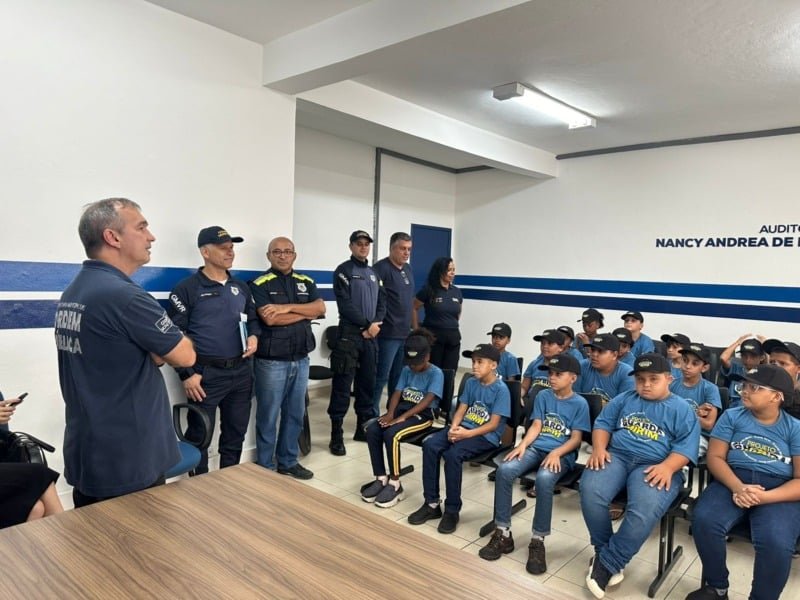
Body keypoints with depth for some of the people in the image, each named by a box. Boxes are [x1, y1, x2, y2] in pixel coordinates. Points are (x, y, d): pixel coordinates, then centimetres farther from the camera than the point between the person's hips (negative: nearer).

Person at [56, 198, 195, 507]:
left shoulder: (71, 294, 7)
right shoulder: (123, 295, -23)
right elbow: (185, 355, -15)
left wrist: (154, 351, -3)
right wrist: (160, 348, 5)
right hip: (127, 461, -9)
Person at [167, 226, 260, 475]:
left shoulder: (241, 287, 12)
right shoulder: (187, 288, -7)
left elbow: (253, 318, 23)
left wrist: (254, 336, 0)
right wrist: (187, 374, -13)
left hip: (241, 372, 6)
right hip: (206, 374, -6)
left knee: (236, 434, 16)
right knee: (199, 436, 5)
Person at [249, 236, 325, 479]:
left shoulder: (306, 282, 10)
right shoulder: (259, 284, -6)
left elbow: (321, 308, -5)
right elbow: (270, 318, -20)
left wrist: (288, 307, -17)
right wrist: (306, 312, -9)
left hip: (301, 359, 5)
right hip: (272, 361, -5)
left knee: (295, 414, 14)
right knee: (268, 417, 6)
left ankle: (288, 462, 29)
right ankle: (265, 467, 20)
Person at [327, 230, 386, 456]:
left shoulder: (374, 274, 17)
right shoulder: (343, 271, -3)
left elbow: (382, 303, 13)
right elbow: (345, 304, -13)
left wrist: (376, 324, -5)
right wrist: (367, 324, -12)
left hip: (370, 336, 7)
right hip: (349, 335, -6)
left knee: (368, 383, 12)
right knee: (342, 385, -4)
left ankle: (364, 427, 24)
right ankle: (336, 435, 2)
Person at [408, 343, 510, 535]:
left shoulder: (501, 389, -10)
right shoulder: (471, 383, 10)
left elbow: (493, 424, -14)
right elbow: (461, 409, 9)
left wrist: (467, 434, -22)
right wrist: (454, 428, -11)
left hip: (486, 436, -6)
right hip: (463, 428, 7)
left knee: (452, 454, -32)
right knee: (430, 445, -18)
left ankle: (452, 511, -14)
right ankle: (432, 504, -9)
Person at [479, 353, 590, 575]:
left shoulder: (580, 403, 2)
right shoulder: (543, 396, 13)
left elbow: (576, 438, -3)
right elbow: (536, 426, 7)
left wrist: (556, 453, -20)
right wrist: (522, 445, -12)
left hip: (562, 453, -4)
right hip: (536, 447, 4)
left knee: (544, 479, -38)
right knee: (504, 470, -25)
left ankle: (538, 541, -21)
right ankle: (503, 533, -13)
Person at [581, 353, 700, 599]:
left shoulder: (682, 409, 9)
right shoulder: (624, 399, 20)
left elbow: (686, 446, -2)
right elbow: (603, 423, 14)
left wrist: (667, 467, -20)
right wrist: (599, 448, -5)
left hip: (654, 466, -3)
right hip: (616, 456, 3)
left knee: (644, 511, -33)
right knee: (590, 492, -27)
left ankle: (606, 563, -16)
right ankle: (605, 550, -3)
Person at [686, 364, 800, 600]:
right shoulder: (732, 416, 9)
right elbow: (715, 457, 2)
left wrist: (763, 497, -19)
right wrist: (737, 487, -17)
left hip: (779, 492, -1)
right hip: (732, 481, 2)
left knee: (776, 544, -32)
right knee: (703, 520, -27)